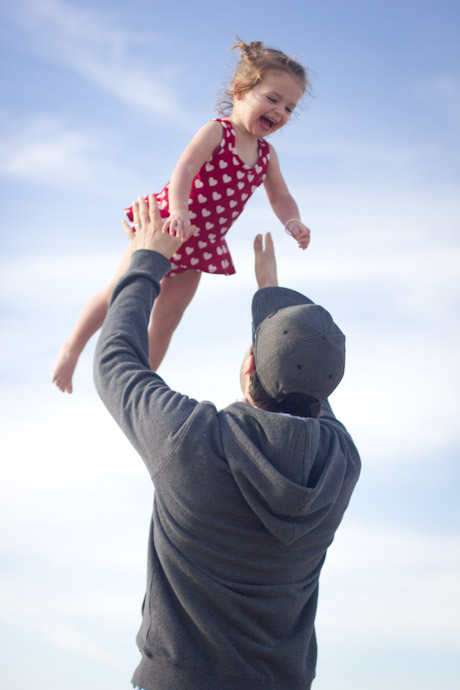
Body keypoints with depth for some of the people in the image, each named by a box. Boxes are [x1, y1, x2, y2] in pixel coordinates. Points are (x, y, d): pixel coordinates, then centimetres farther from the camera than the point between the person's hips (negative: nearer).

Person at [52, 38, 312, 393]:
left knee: (167, 320, 13)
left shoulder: (267, 154, 1)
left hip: (203, 244, 6)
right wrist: (179, 213, -48)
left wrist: (293, 222, -19)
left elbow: (280, 196, 4)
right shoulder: (216, 131, -19)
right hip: (165, 226, -6)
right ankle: (72, 348, 25)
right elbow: (184, 170, -31)